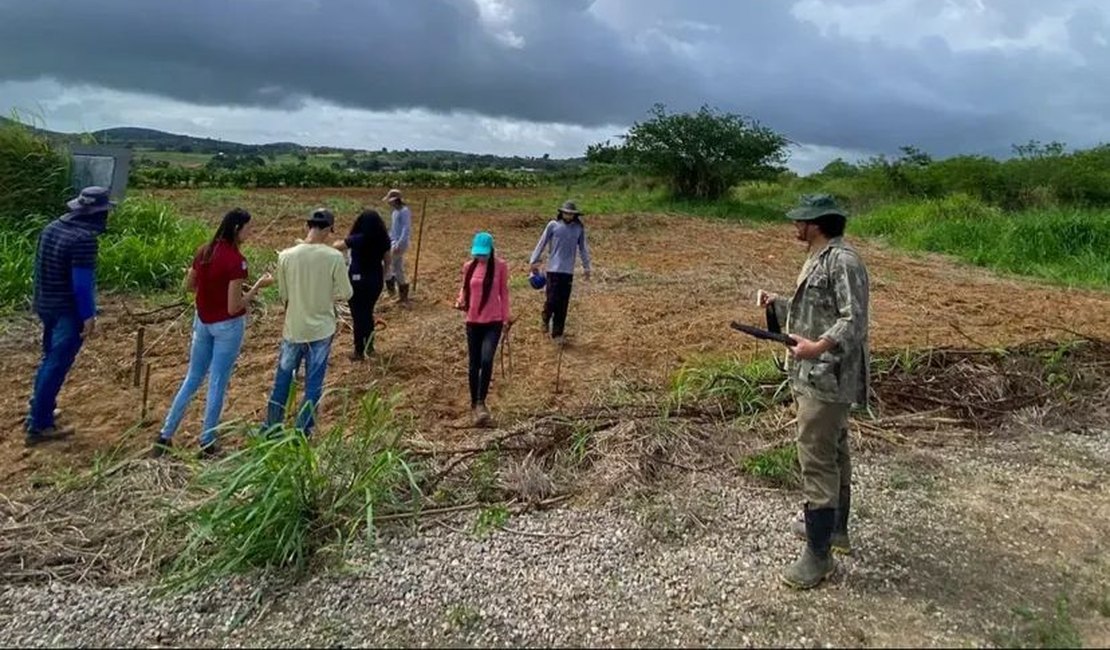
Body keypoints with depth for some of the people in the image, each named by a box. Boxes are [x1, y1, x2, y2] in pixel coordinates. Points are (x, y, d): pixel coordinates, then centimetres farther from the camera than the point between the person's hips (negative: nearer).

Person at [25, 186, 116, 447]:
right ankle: (38, 426, 5)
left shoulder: (51, 228, 6)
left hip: (45, 306, 9)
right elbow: (82, 283, -24)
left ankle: (40, 409, 37)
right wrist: (88, 315, -18)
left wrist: (45, 298, 23)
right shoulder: (84, 239, -23)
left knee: (49, 360, 23)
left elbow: (40, 268, 14)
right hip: (68, 311, -9)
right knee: (56, 367, -1)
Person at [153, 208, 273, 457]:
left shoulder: (204, 251, 0)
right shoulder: (236, 260, -21)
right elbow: (234, 307, -21)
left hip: (203, 321, 7)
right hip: (228, 326, -7)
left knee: (192, 379, 18)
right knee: (217, 384, 5)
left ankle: (165, 436, 22)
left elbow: (188, 286, 13)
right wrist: (258, 286, -13)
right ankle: (207, 443, 16)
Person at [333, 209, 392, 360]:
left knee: (358, 316, 7)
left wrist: (345, 240, 16)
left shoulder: (358, 239, -17)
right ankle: (369, 346, 31)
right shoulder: (384, 239, -4)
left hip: (358, 281, -5)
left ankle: (359, 351, 15)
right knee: (368, 313, 21)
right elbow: (387, 262, 6)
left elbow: (336, 246, -5)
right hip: (375, 281, 5)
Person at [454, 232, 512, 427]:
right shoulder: (468, 267, 2)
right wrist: (460, 301, -9)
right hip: (473, 321, 3)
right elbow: (464, 289, 12)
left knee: (486, 361, -19)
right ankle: (474, 403, 25)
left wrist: (506, 317, 3)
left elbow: (503, 292, 2)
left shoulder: (500, 266, -5)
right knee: (474, 364, 9)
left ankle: (481, 402, -4)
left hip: (494, 321, -3)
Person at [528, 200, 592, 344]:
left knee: (563, 305, 4)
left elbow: (583, 248, 12)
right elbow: (542, 243, 3)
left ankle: (557, 333, 16)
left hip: (568, 271, 2)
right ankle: (546, 319, 23)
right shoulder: (553, 225, -3)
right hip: (553, 269, -2)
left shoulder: (579, 228, 4)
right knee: (552, 299, -8)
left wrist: (586, 267, 12)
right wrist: (534, 261, 3)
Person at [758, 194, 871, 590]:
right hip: (816, 375, 11)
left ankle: (819, 555, 1)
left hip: (827, 378, -11)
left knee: (817, 461, -7)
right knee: (832, 453, 21)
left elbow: (854, 320, -23)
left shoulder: (843, 261, -18)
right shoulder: (818, 259, 14)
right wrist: (777, 304, 11)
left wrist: (820, 346, -36)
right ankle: (834, 528, 37)